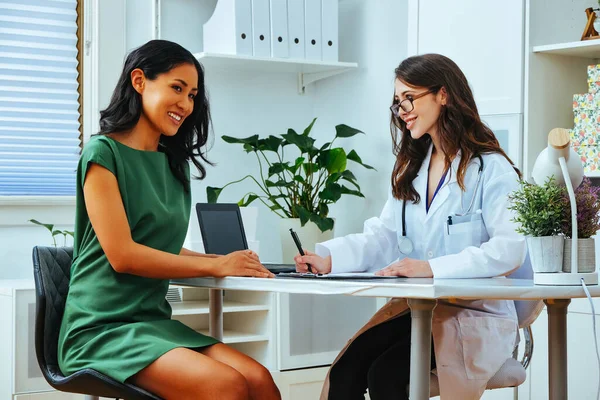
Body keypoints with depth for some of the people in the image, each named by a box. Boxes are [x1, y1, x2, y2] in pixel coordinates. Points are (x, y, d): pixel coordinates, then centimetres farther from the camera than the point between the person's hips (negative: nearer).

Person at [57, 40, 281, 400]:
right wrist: (216, 266, -9)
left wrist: (232, 261, -1)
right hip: (102, 328, -7)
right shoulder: (103, 152, -6)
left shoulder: (173, 163, 16)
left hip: (154, 322, 7)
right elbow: (122, 255, -13)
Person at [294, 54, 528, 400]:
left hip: (477, 316, -6)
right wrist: (329, 258, -8)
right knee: (345, 371, -21)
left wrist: (432, 267, -29)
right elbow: (383, 236, 11)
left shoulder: (491, 169, -6)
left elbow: (511, 248, -19)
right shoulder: (411, 170, 20)